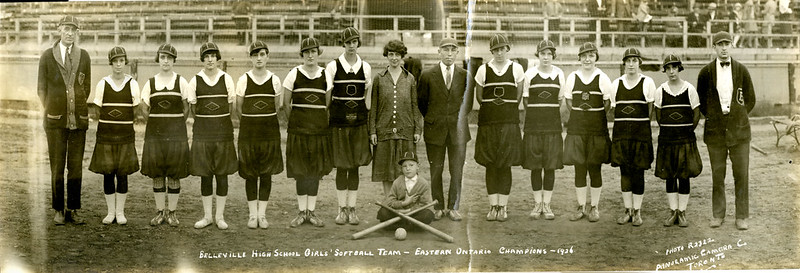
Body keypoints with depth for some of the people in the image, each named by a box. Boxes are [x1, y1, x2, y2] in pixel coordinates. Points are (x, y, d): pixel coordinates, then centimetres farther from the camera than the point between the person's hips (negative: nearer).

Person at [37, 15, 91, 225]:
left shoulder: (84, 56, 6)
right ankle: (58, 210, 11)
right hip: (56, 121, -1)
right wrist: (50, 113, 10)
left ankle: (74, 210, 13)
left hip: (79, 120, 2)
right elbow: (41, 89, 8)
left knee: (76, 166, 4)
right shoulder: (47, 56, 1)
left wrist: (77, 110, 11)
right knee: (57, 167, 2)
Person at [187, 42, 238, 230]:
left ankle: (220, 216, 12)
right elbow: (193, 108, 9)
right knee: (205, 175, 4)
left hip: (223, 130, 0)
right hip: (202, 131, 0)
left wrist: (219, 121, 5)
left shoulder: (226, 79, 2)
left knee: (222, 174, 3)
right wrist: (206, 120, 6)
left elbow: (230, 106, 7)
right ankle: (207, 216, 15)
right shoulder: (195, 81, 2)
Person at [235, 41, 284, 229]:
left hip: (270, 130, 1)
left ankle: (262, 214, 13)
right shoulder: (243, 80, -3)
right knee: (250, 174, 3)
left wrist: (266, 121, 12)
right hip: (248, 131, -1)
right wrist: (250, 122, 12)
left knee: (266, 173, 4)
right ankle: (252, 215, 12)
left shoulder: (275, 81, 0)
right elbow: (238, 108, 6)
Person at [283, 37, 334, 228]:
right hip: (298, 128, -2)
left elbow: (327, 104, 12)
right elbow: (286, 103, 6)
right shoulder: (294, 74, -1)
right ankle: (301, 212, 10)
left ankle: (311, 212, 13)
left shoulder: (325, 75, 4)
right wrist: (295, 121, 10)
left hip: (319, 127, 2)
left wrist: (319, 120, 12)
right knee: (300, 169, 1)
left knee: (316, 169, 4)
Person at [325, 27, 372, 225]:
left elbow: (368, 95, 12)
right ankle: (342, 209, 10)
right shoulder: (333, 66, -1)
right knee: (341, 166, 1)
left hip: (359, 122, 2)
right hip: (338, 122, -2)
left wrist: (366, 116, 6)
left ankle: (352, 209, 12)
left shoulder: (365, 67, 6)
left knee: (355, 166, 5)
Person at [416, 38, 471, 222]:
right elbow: (421, 101, 10)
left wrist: (460, 119, 11)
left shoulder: (464, 76, 4)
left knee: (457, 171, 2)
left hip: (458, 130, 1)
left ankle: (453, 208, 13)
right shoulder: (428, 75, 0)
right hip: (435, 130, -1)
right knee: (436, 171, 4)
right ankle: (438, 207, 14)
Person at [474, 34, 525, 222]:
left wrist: (508, 111, 11)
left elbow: (519, 95, 11)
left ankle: (503, 206, 5)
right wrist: (492, 109, 12)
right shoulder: (483, 70, 5)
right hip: (488, 121, 1)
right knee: (490, 165, 2)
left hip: (509, 121, -1)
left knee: (505, 165, -2)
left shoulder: (516, 69, 4)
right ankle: (493, 206, 8)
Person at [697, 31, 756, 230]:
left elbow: (751, 99, 11)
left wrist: (738, 116, 4)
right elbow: (700, 100, 13)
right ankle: (718, 214, 15)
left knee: (741, 175, 1)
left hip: (739, 130, 0)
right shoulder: (706, 72, 2)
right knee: (717, 175, 6)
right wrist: (710, 116, 5)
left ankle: (742, 216, 9)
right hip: (715, 131, 0)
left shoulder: (741, 70, 3)